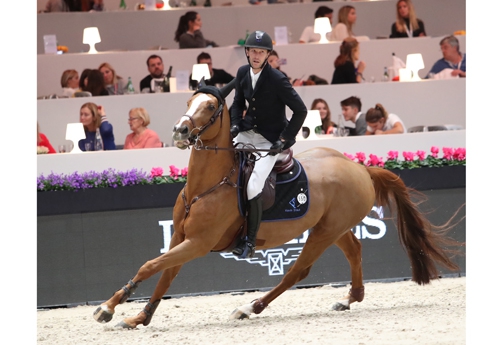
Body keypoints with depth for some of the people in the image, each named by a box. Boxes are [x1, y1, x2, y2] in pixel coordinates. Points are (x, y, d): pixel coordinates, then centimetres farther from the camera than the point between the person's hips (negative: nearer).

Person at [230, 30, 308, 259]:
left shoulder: (277, 80, -19)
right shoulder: (242, 73, 0)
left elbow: (300, 111, -14)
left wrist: (284, 140, -16)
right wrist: (235, 124, -1)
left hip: (270, 141, -7)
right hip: (247, 133, 7)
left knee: (252, 186, -21)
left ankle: (250, 242, -8)